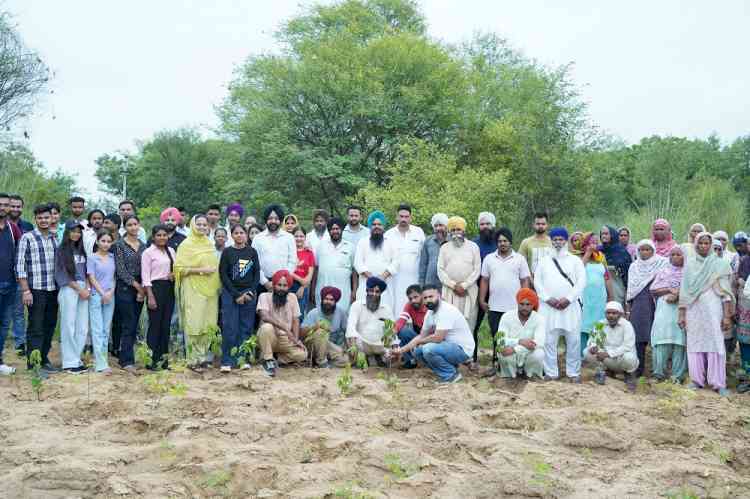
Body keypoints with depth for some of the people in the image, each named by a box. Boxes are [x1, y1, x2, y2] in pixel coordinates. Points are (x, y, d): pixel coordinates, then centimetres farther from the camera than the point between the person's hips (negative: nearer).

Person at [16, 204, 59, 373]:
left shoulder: (56, 239, 12)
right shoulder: (27, 238, -3)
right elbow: (20, 266, -7)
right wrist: (25, 291, -12)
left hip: (53, 290, 5)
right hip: (36, 290, -5)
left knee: (50, 326, 10)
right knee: (35, 328, -1)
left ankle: (44, 360, 22)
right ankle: (33, 364, 5)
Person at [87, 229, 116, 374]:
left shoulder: (112, 257, 9)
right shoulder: (92, 258, -3)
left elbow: (114, 276, 9)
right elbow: (92, 278, -5)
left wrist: (111, 291, -5)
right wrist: (103, 294, -10)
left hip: (110, 296, 5)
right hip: (96, 296, -4)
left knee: (106, 330, 7)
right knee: (97, 330, -5)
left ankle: (101, 359, 14)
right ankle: (101, 365, -8)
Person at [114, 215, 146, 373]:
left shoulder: (143, 245, 11)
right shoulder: (120, 244, -4)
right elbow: (121, 270, -10)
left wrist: (143, 289, -2)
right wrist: (137, 285, -11)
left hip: (140, 290, 5)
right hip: (125, 289, -5)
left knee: (134, 326, 7)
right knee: (128, 326, -7)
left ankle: (124, 357, 16)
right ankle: (127, 361, -3)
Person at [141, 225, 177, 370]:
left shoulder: (171, 251, 13)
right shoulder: (148, 252, -4)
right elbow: (145, 276, -8)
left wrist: (175, 274, -2)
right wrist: (150, 296, -14)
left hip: (169, 288, 6)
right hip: (155, 288, -6)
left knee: (166, 324, 7)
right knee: (155, 324, -5)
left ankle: (163, 357, 14)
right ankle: (153, 359, 2)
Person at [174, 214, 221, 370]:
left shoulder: (210, 244, 12)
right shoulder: (186, 244, -4)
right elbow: (179, 268, -10)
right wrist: (200, 270, -15)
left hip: (210, 289, 5)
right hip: (193, 289, -5)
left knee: (208, 324, 6)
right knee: (194, 324, -6)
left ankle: (203, 356, 16)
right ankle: (193, 359, 2)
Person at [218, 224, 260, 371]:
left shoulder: (252, 252, 8)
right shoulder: (227, 252, 2)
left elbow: (257, 273, 6)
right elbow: (223, 275, -2)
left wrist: (250, 292, -7)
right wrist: (236, 295, -9)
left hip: (249, 294, 2)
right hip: (230, 293, -2)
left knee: (246, 328, 2)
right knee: (229, 328, -5)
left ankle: (243, 359, 9)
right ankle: (227, 361, -1)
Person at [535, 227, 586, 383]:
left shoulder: (575, 260, 9)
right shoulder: (544, 261, 14)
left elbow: (581, 282, -2)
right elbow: (537, 281, 5)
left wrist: (568, 298, -13)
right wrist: (548, 298, -10)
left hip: (570, 306, -1)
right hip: (548, 306, 1)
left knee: (574, 340, -1)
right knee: (548, 340, 0)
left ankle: (573, 372, 9)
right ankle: (550, 372, 8)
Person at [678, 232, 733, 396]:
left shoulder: (719, 264, 4)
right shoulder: (689, 264, 10)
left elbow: (725, 292, 0)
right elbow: (684, 291, 10)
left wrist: (727, 315, -6)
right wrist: (681, 314, 5)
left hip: (713, 309, -2)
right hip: (693, 310, 3)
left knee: (715, 344, -6)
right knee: (694, 344, 3)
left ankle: (719, 383, -3)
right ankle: (697, 380, 11)